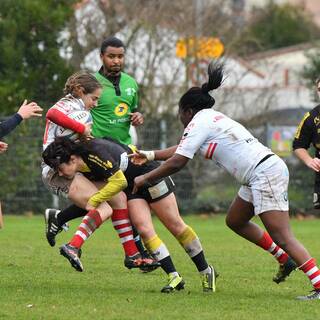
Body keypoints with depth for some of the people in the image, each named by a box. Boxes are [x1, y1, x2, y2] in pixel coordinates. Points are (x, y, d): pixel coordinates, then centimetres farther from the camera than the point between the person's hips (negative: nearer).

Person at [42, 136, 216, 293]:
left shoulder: (96, 154, -33)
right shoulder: (82, 169, -8)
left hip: (150, 175, -7)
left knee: (175, 226, 0)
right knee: (144, 230, -11)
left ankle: (206, 271, 12)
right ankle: (174, 277, -9)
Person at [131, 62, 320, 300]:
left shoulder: (199, 122, -5)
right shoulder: (213, 118, 23)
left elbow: (177, 162, -8)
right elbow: (181, 149, 36)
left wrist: (145, 178, 4)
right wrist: (150, 155, 38)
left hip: (265, 173, -10)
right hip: (262, 175, 10)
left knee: (282, 236, -14)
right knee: (235, 221, 22)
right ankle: (286, 260, 21)